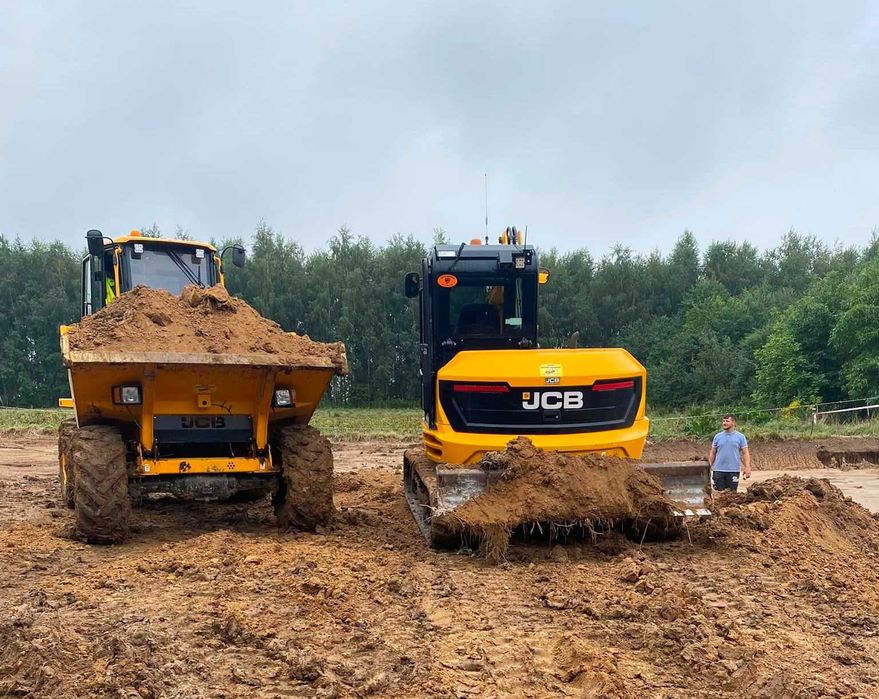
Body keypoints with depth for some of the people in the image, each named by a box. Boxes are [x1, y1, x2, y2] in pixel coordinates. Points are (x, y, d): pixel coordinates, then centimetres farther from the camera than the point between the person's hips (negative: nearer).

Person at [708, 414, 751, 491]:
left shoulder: (740, 437, 2)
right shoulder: (718, 436, 7)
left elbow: (745, 453, -1)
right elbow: (712, 453, 11)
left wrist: (747, 467, -13)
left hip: (733, 470, -2)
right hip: (718, 470, 2)